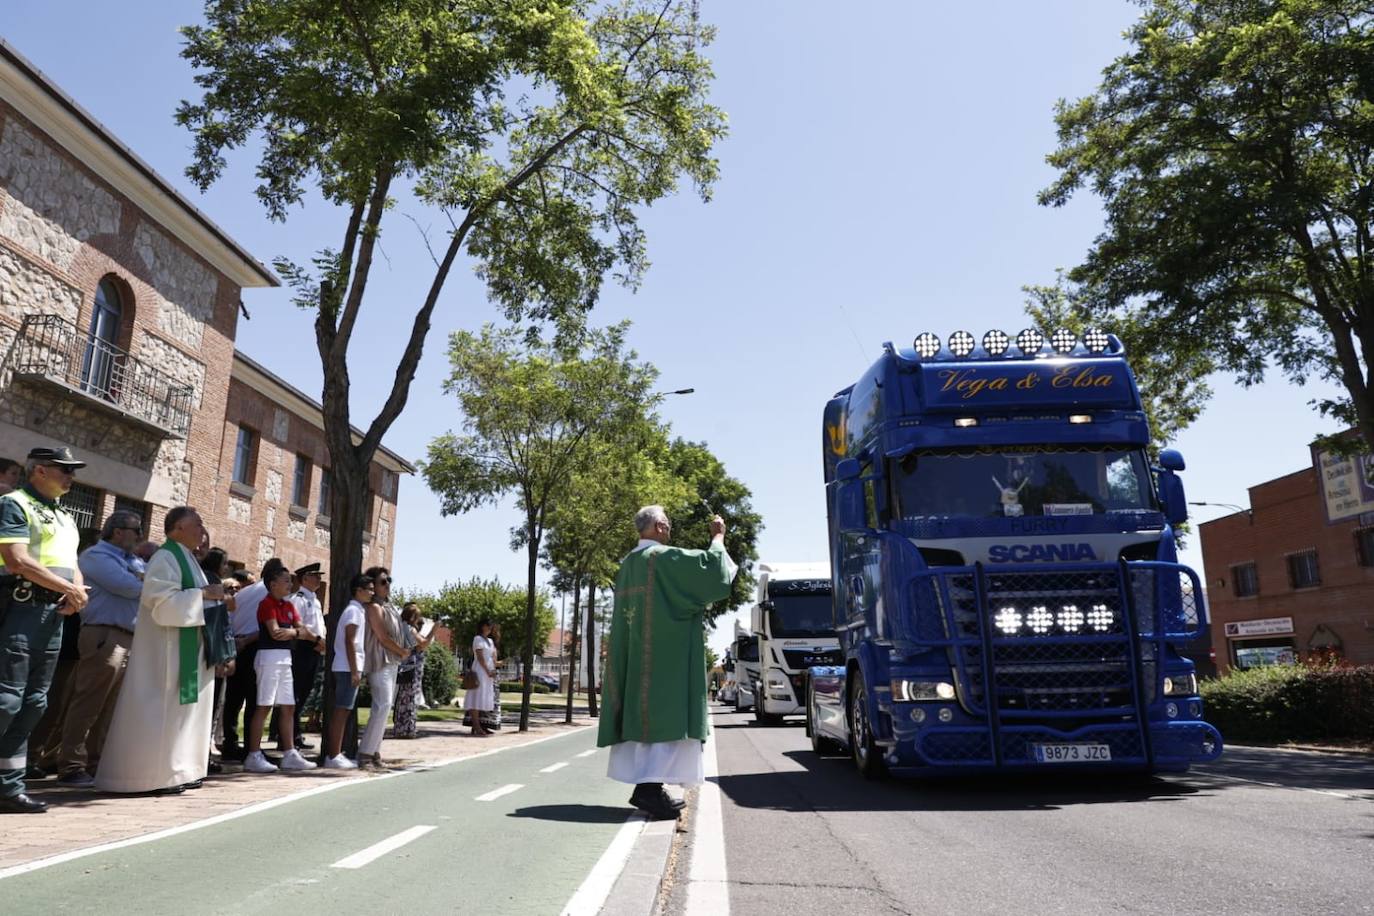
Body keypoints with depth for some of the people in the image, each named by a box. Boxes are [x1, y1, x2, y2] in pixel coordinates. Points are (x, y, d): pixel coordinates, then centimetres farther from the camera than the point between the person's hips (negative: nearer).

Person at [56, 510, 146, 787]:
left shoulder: (133, 561, 23)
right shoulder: (96, 555, -2)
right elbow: (127, 587, -15)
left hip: (131, 640, 8)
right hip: (105, 637, -8)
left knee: (109, 708, 10)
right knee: (87, 705, -5)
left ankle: (94, 763, 16)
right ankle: (71, 767, -1)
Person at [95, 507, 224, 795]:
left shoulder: (188, 559, 17)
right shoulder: (166, 557, -12)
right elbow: (163, 601, -23)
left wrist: (212, 594, 6)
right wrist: (204, 594, -18)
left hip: (186, 647, 10)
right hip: (166, 648, -10)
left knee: (182, 706, 11)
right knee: (162, 707, -6)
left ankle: (174, 770, 17)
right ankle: (152, 775, -1)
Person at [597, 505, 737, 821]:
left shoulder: (628, 565, 15)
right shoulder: (663, 557, -11)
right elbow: (710, 564, -12)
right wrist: (718, 536, 3)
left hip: (637, 653, 9)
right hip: (667, 652, -9)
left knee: (646, 713, 10)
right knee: (667, 713, -9)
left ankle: (645, 784, 12)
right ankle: (651, 785, -15)